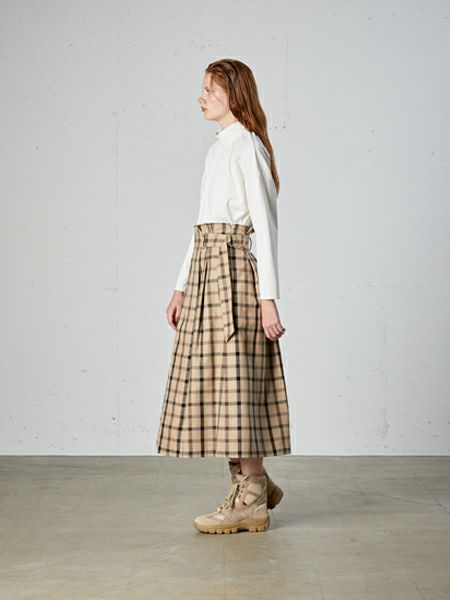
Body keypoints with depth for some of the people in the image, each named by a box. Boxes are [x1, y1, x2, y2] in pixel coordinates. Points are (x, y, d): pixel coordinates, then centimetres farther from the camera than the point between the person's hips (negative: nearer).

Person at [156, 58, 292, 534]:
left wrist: (268, 297, -18)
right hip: (207, 267, 9)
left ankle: (251, 502, 1)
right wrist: (182, 286, 20)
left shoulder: (246, 145, -9)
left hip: (234, 267, -9)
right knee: (214, 379, 10)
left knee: (234, 378, -6)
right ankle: (252, 481, 22)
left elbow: (265, 223, -14)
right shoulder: (220, 148, 19)